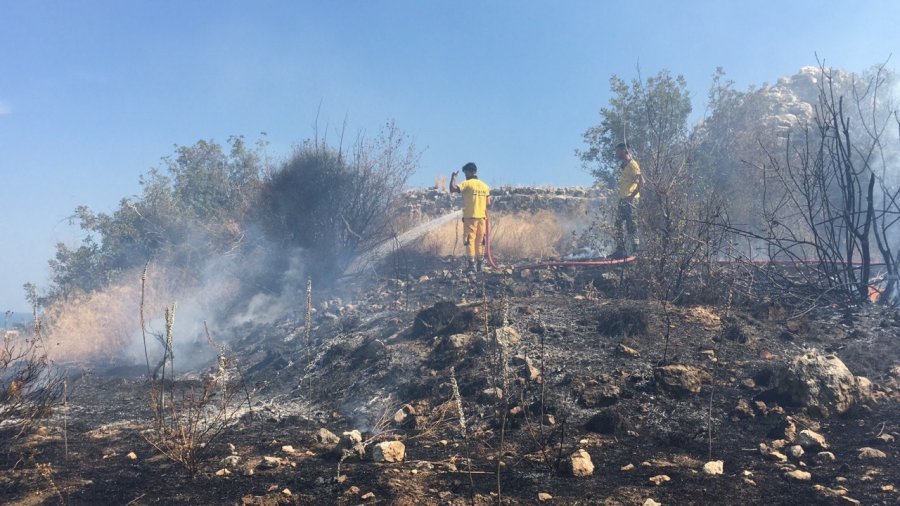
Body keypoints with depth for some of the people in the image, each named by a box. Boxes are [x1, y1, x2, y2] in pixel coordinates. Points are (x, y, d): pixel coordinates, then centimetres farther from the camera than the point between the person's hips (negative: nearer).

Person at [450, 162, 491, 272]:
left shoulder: (467, 184, -7)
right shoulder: (484, 186, 9)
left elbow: (452, 189, -17)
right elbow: (488, 203, 9)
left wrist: (453, 177, -2)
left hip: (470, 217, -5)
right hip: (482, 217, 5)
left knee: (470, 241, -2)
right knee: (480, 242, 12)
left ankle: (472, 266, -7)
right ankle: (480, 265, 16)